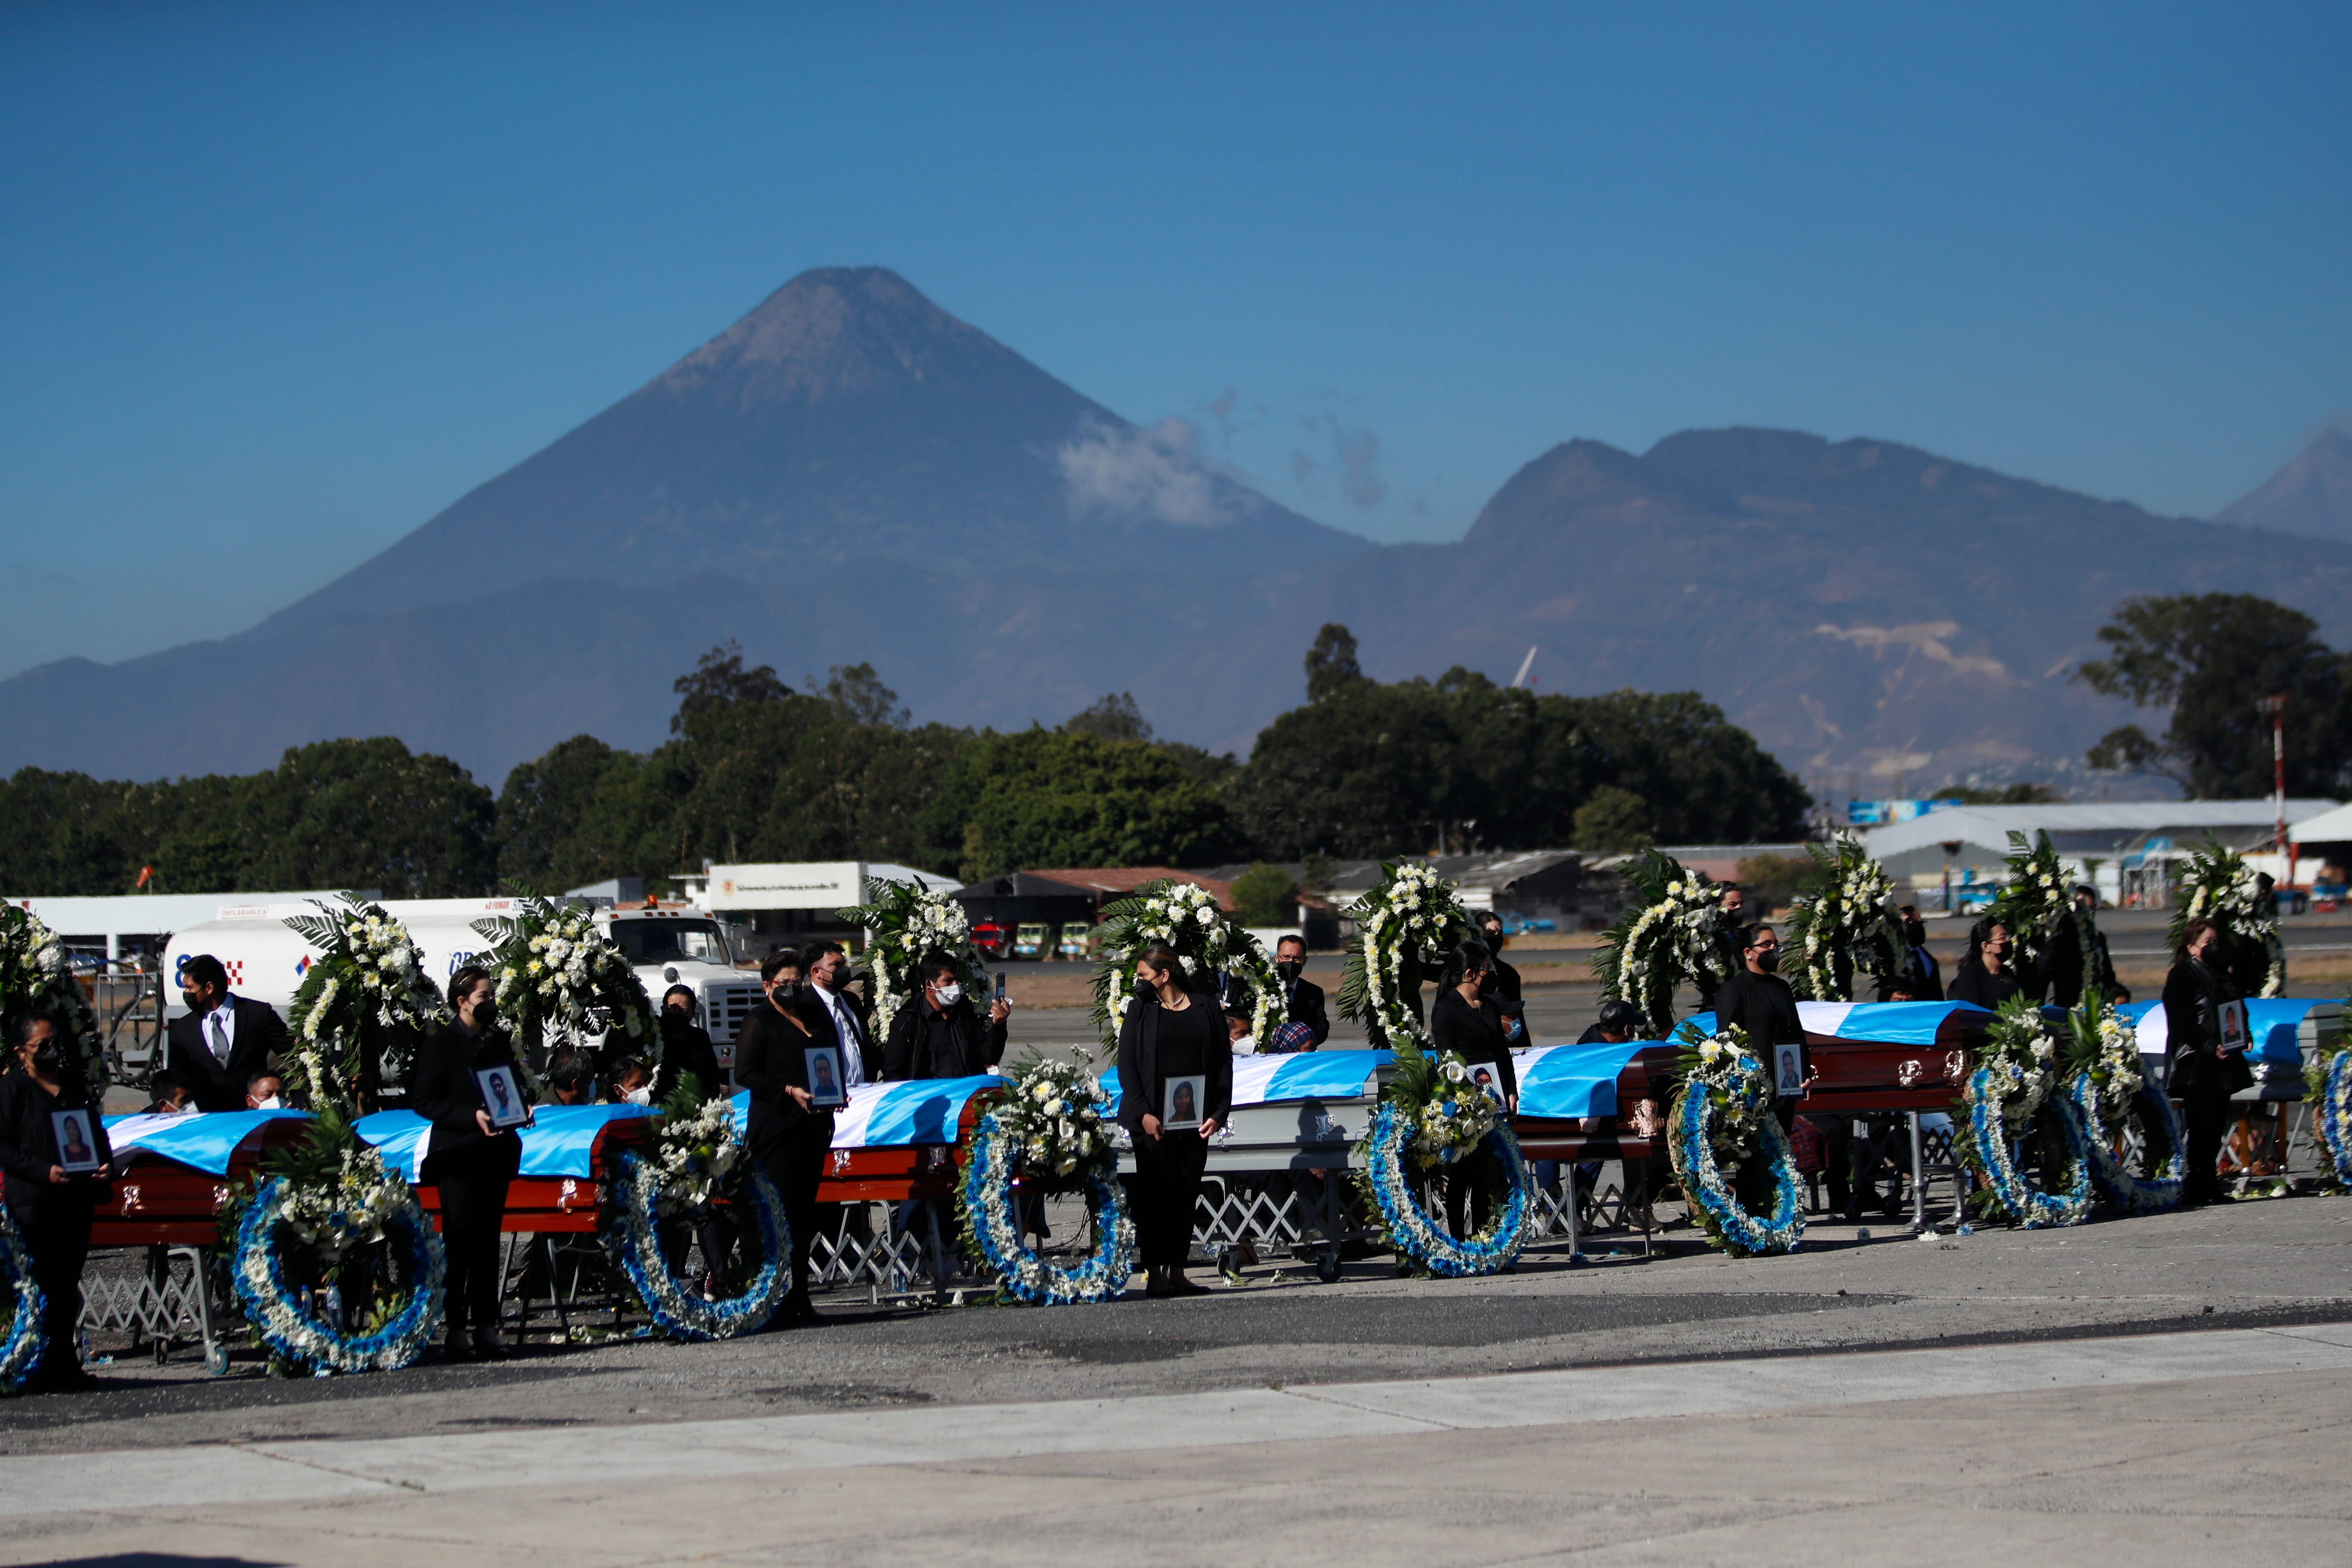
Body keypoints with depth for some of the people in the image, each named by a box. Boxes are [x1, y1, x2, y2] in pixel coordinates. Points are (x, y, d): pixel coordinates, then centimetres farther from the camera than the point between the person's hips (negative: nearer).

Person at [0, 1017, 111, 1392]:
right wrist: (43, 1171, -18)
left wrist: (103, 1163, 4)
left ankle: (66, 1365, 13)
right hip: (33, 1204, -6)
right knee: (43, 1288, -8)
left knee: (67, 1287, 8)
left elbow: (96, 1133, 25)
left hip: (76, 1202, 6)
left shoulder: (75, 1086, 18)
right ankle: (46, 1371, -6)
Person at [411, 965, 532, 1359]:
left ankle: (485, 1324, 8)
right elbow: (422, 1101, -7)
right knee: (460, 1240, -5)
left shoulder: (501, 1042, 16)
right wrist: (472, 1117, -17)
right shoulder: (441, 1045, -2)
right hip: (459, 1154, -5)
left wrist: (521, 1111, 4)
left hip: (496, 1152, 5)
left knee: (488, 1240, 6)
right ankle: (455, 1325, -3)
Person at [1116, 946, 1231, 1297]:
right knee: (1155, 1195, -4)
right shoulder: (1140, 1011, 6)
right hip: (1154, 1119, -2)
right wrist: (1143, 1113, -11)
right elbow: (1126, 1065, 1)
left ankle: (1177, 1271, 11)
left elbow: (1222, 1062, 8)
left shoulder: (1205, 1009, 8)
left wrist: (1218, 1112, -3)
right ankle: (1154, 1274, -1)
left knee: (1186, 1195, 4)